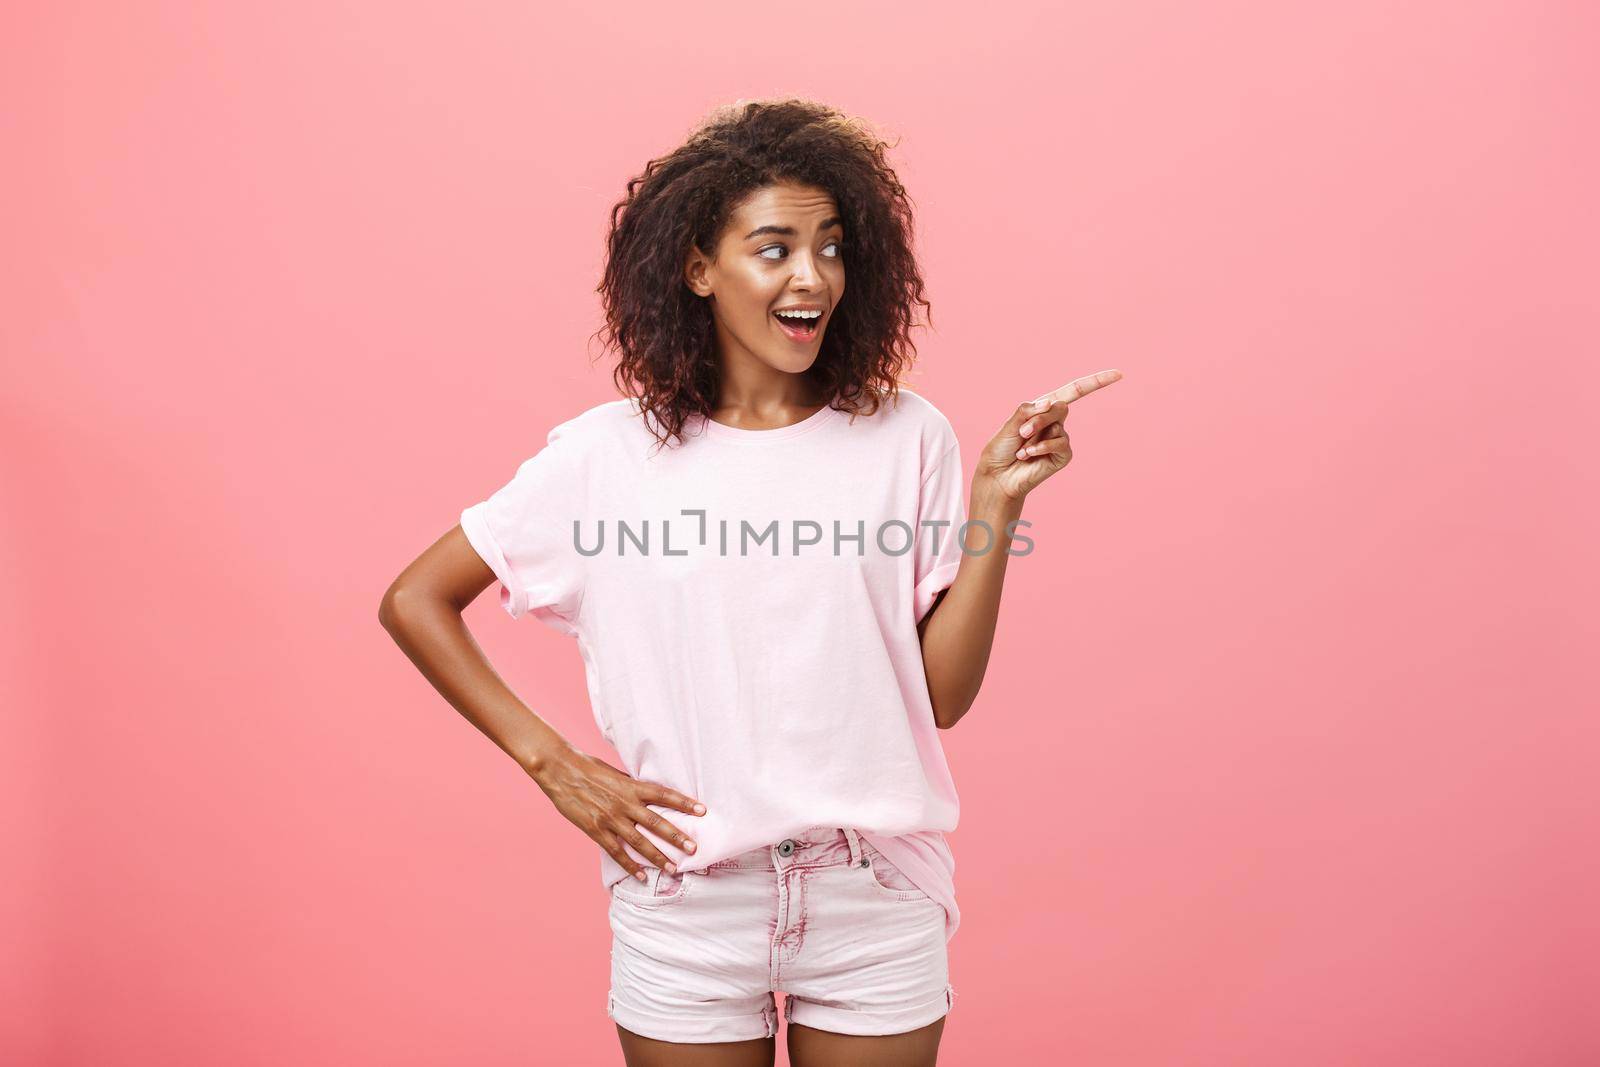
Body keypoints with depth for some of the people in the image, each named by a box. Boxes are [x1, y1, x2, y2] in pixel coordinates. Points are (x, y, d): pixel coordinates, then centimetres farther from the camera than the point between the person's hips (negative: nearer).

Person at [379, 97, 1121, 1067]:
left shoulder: (906, 438, -1)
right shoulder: (611, 453, -4)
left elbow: (942, 694, -3)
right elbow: (415, 601, 3)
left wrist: (997, 503, -11)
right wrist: (550, 763, -3)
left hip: (877, 903, 1)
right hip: (687, 907, -1)